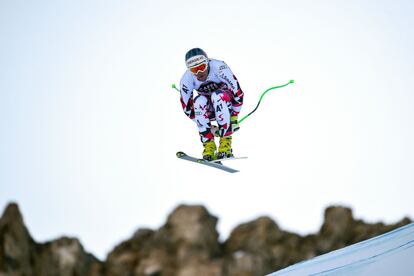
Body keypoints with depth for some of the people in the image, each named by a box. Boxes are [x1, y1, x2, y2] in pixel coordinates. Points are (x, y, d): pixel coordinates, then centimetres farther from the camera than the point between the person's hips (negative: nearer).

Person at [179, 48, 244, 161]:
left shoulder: (219, 68, -30)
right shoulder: (186, 80, -21)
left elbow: (238, 92, -24)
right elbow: (187, 108, -13)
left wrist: (234, 118, -22)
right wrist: (208, 128, -15)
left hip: (227, 103, -2)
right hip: (208, 109, 2)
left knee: (217, 96, -35)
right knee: (199, 101, -31)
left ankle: (226, 142, -31)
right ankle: (209, 145, -29)